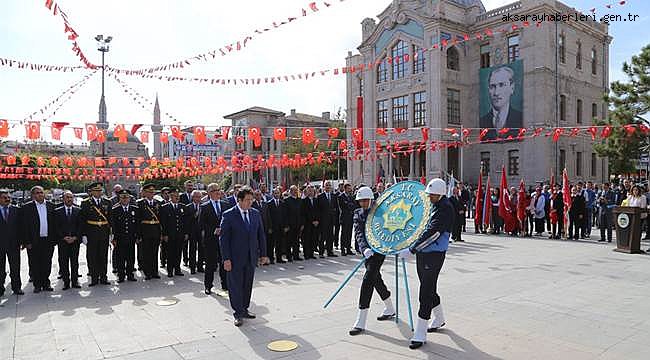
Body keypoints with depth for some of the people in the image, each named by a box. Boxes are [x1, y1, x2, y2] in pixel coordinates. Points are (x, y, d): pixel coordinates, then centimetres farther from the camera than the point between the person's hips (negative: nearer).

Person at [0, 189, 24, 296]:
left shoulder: (17, 210, 5)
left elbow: (21, 226, 4)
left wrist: (21, 240, -3)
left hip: (14, 243, 1)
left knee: (15, 267, 5)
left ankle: (16, 287, 12)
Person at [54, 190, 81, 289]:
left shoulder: (78, 210, 8)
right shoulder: (57, 211, 6)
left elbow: (80, 226, 4)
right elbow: (56, 227, 1)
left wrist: (75, 237, -7)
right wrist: (64, 237, -10)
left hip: (75, 240, 0)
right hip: (62, 241, 0)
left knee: (75, 262, 3)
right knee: (63, 263, 1)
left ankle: (75, 281, 9)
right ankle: (66, 282, 8)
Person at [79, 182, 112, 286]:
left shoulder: (107, 202, 7)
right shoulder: (85, 203, 0)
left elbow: (111, 218, 9)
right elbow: (82, 220, -1)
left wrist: (112, 233, 5)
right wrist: (83, 235, -8)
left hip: (104, 234, 2)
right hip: (91, 234, -2)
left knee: (103, 256, 8)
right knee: (92, 257, 3)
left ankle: (103, 278, 16)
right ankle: (94, 278, 12)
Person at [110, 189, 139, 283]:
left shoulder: (135, 209, 5)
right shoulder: (115, 209, -1)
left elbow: (137, 224, 7)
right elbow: (113, 225, -2)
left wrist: (137, 237, 3)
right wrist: (114, 238, -6)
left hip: (131, 238, 2)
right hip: (119, 239, -2)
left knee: (131, 257, 7)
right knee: (120, 258, 2)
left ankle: (130, 274, 19)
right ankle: (121, 276, 14)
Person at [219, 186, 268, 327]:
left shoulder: (256, 214, 6)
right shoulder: (229, 215, -8)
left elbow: (261, 235, 12)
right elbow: (224, 238, -9)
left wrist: (263, 254, 9)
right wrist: (226, 258, -13)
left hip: (251, 257, 5)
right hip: (235, 258, -4)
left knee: (248, 285, 13)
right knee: (236, 286, 3)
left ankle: (244, 309, 28)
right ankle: (238, 314, 15)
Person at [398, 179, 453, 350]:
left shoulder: (445, 209, -17)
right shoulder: (431, 206, 11)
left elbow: (431, 233, -24)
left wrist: (411, 250, -24)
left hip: (434, 255, -9)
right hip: (423, 252, 9)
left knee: (426, 292, -6)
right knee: (429, 288, 20)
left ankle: (420, 333, 1)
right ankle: (439, 319, 41)